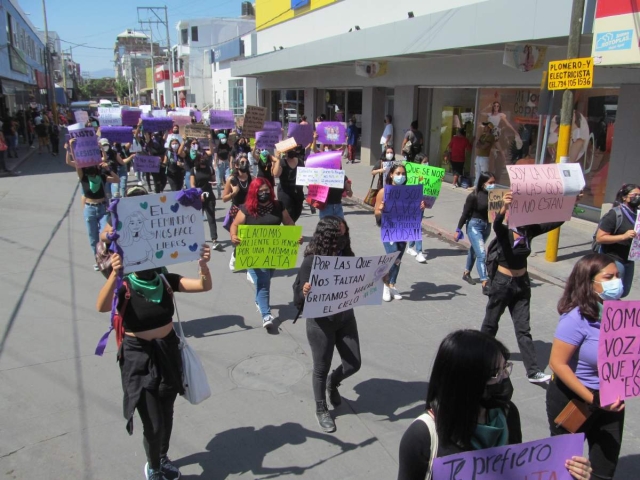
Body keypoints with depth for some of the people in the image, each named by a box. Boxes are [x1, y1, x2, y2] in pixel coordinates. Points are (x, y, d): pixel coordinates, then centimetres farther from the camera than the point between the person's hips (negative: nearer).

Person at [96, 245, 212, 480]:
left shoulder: (166, 281, -6)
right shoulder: (124, 287, -16)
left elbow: (204, 286, -16)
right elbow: (101, 307, -37)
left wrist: (203, 264, -36)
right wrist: (114, 274, -51)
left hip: (168, 353, 4)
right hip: (139, 359, -4)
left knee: (167, 413, 19)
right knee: (153, 423, -2)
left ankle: (163, 458, 48)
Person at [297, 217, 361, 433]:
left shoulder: (346, 255, -3)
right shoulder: (311, 261, -18)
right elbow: (305, 296, -16)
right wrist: (306, 292, -38)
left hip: (346, 318, 5)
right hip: (321, 322, -5)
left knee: (353, 364, 11)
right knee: (321, 368, 11)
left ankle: (333, 382, 45)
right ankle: (321, 410, 35)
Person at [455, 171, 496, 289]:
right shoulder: (474, 196, -16)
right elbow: (465, 213, -11)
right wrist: (458, 229, -9)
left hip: (487, 226, 6)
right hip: (474, 226, -6)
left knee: (474, 250, 22)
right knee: (482, 254, -13)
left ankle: (466, 273, 41)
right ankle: (485, 283, -12)